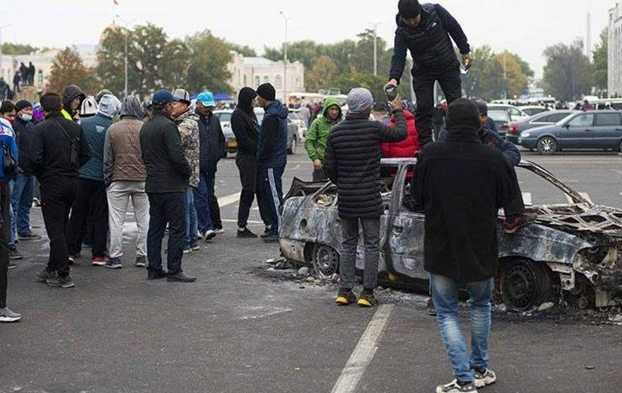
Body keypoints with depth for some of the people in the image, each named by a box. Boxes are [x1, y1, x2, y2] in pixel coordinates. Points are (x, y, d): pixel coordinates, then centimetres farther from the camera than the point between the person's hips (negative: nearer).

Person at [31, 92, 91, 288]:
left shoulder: (40, 129, -11)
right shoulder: (75, 127, 5)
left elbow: (35, 159, -17)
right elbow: (86, 154, 5)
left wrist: (40, 176, 0)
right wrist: (72, 169, 13)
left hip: (51, 184, -6)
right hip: (73, 182, 6)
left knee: (55, 230, -1)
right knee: (60, 227, 16)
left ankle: (64, 275, -4)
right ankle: (51, 270, 25)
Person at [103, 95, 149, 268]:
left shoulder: (113, 129, -2)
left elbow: (107, 158, 1)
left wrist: (107, 179, 9)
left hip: (119, 180, 0)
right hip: (142, 179, 1)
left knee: (116, 220, 5)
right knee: (143, 219, 9)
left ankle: (115, 257, 5)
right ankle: (142, 256, 11)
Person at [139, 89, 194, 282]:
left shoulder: (145, 127, 13)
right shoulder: (167, 125, -15)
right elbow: (177, 155, -21)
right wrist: (188, 171, -6)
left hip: (152, 184, 9)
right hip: (172, 185, -9)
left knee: (155, 227, 13)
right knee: (177, 228, -3)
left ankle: (154, 268, 15)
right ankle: (174, 270, -3)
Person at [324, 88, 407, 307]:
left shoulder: (336, 132, 0)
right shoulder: (374, 128, -12)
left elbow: (329, 168, 3)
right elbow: (401, 133, 4)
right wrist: (398, 111, 20)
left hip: (345, 198, 4)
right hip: (369, 198, -4)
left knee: (348, 243, 14)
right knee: (371, 244, 5)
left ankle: (344, 290, 12)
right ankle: (367, 292, 5)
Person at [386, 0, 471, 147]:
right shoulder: (402, 31, -20)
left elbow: (455, 28, -5)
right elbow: (399, 56, -29)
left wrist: (465, 51, 0)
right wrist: (394, 78, -46)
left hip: (448, 65, 1)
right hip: (423, 70, -1)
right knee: (423, 107, -10)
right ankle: (425, 144, -4)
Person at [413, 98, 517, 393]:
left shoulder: (429, 155, -13)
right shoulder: (494, 159, -13)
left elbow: (418, 197, 0)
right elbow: (508, 198, 0)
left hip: (441, 250, -1)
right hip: (481, 249, 1)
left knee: (447, 313, 9)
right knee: (481, 305, 24)